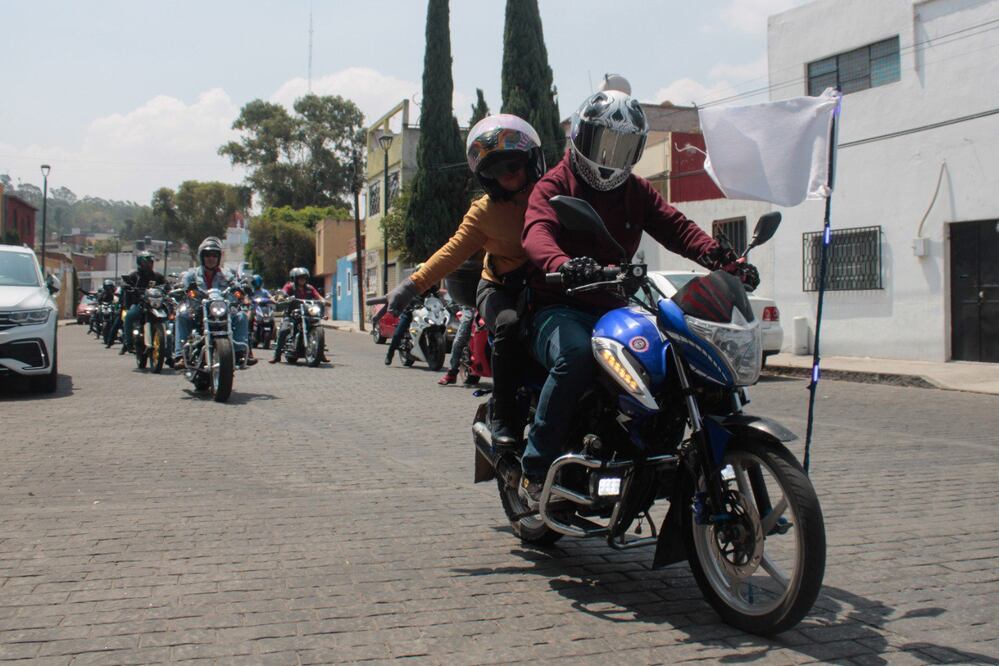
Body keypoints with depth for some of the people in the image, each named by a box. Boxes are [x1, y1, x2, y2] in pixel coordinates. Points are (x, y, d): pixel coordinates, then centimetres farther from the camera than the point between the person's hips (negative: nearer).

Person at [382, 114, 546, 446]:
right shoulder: (484, 212, 5)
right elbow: (453, 251, 0)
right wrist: (414, 283, -11)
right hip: (499, 286, -1)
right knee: (509, 324, -34)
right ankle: (503, 416, -24)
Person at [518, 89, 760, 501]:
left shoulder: (638, 192, 19)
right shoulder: (554, 185, 1)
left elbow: (676, 227, 3)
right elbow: (537, 233, -20)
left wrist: (723, 258, -18)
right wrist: (562, 265, -45)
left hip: (613, 310, 6)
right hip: (559, 308, -5)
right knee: (576, 355, -37)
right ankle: (535, 468, -27)